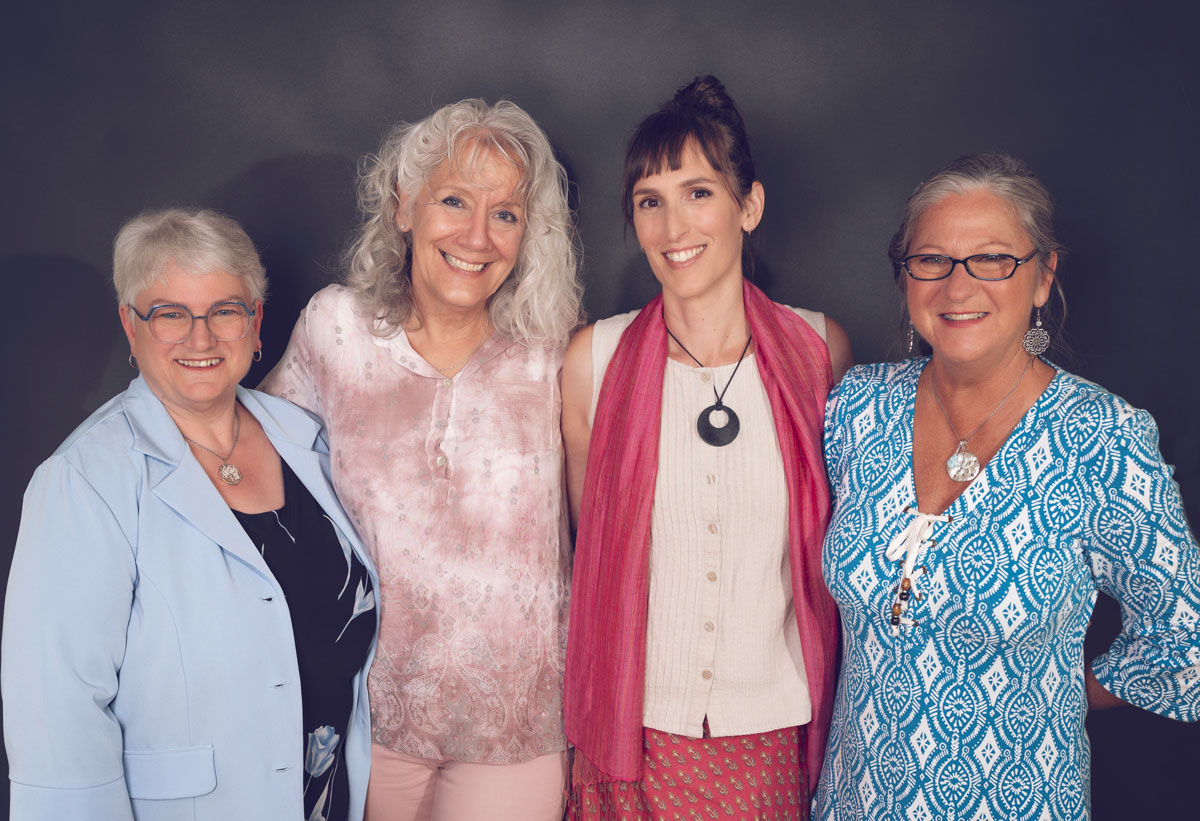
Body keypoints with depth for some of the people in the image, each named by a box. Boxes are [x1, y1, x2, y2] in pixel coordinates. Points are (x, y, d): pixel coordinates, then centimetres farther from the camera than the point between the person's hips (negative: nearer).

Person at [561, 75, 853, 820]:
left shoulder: (820, 349, -5)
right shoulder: (593, 360, -7)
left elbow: (838, 533, 7)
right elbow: (590, 547, 3)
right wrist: (586, 726, 4)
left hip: (777, 734, 1)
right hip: (635, 732, 0)